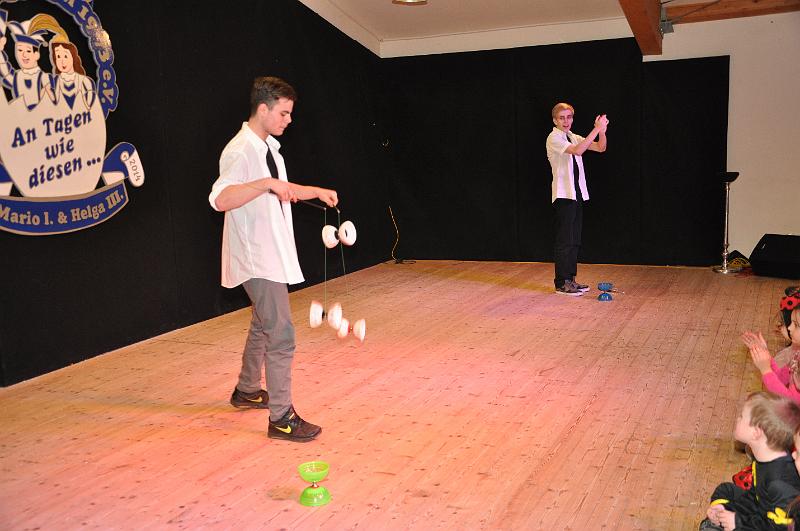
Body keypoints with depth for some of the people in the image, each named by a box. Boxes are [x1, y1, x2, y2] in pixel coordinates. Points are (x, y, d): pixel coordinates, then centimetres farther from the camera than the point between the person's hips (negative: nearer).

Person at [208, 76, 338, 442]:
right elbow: (221, 199, -34)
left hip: (272, 255, 10)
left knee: (263, 326, 22)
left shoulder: (268, 147, 13)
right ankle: (281, 418, -2)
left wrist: (316, 191, 21)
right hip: (257, 260, -10)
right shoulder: (240, 151, -19)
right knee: (281, 336, -10)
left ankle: (247, 391, 39)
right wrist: (267, 183, -40)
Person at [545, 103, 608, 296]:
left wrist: (602, 130, -7)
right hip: (563, 195, -8)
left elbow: (600, 148, 10)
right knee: (564, 239, -6)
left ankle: (570, 279, 18)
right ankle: (561, 283, 0)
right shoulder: (554, 138, -9)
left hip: (577, 193, 8)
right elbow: (578, 150, -24)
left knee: (574, 239, 11)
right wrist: (596, 129, -24)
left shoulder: (573, 137, 15)